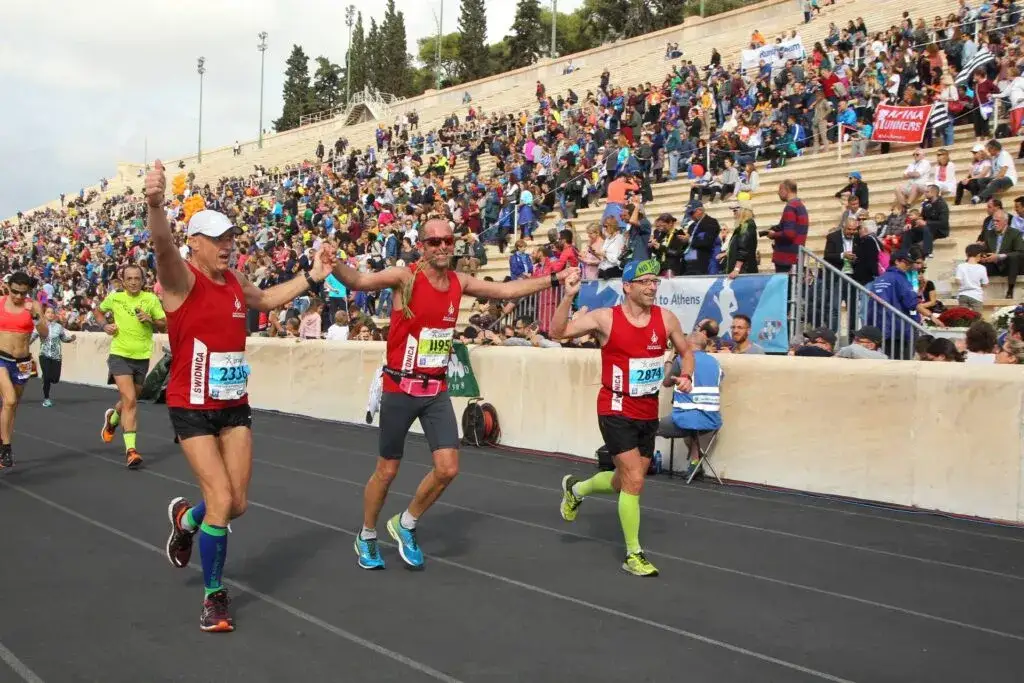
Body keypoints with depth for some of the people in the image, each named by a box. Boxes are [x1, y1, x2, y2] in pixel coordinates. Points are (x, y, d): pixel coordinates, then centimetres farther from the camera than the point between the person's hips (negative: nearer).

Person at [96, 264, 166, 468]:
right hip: (120, 355, -3)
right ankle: (131, 449, -14)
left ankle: (113, 418, 53)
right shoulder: (114, 298, -1)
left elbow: (164, 327, 2)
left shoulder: (151, 299, -2)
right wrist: (105, 325, 0)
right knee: (130, 400, -16)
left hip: (142, 357, 3)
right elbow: (99, 311, 19)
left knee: (130, 400, 19)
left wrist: (151, 320, -17)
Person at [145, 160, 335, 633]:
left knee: (238, 504, 8)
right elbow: (163, 245, -36)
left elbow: (266, 299, 30)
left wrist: (311, 278, 26)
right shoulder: (182, 278, -13)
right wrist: (155, 204, -55)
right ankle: (213, 595, 10)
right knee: (221, 501, -10)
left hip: (235, 405, 6)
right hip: (192, 408, -6)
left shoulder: (236, 283, 7)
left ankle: (185, 518, 42)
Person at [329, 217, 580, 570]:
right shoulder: (405, 277, -13)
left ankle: (405, 525, 23)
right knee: (387, 470, 7)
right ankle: (366, 537, 30)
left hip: (437, 390, 5)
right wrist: (333, 264, -46)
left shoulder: (460, 282, 3)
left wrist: (555, 279, 16)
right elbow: (359, 281, -25)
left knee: (448, 469, -2)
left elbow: (506, 290, 14)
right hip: (401, 388, -5)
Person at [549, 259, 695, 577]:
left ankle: (576, 488, 47)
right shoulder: (605, 318, -12)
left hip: (648, 414, 6)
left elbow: (686, 351, 14)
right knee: (634, 480, -12)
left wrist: (686, 376, -5)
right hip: (616, 411, -5)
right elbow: (557, 332, -12)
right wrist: (568, 297, -26)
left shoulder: (666, 318, -1)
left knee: (625, 482, 17)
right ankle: (633, 554, 4)